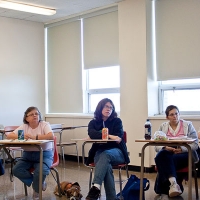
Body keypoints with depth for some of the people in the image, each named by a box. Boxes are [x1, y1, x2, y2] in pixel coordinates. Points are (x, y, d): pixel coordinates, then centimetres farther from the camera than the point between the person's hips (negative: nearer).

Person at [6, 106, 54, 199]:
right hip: (28, 155, 4)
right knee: (16, 170, -18)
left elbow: (51, 136, -24)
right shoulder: (24, 127, 5)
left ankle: (36, 191, 3)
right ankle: (40, 182, 0)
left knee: (40, 172, -31)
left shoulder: (44, 124, -4)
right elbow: (9, 136, -4)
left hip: (44, 155, -4)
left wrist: (35, 137, -26)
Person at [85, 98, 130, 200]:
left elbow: (118, 136, -7)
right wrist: (109, 136, -26)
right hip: (99, 152, 1)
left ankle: (96, 187, -54)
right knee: (106, 166, -36)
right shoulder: (93, 122, 12)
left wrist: (101, 136, -10)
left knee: (105, 155, -38)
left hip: (116, 151, -1)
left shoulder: (117, 121, 10)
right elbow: (92, 133, -11)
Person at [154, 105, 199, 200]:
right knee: (161, 155, -35)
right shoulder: (162, 127, 14)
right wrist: (165, 148, -16)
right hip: (167, 154, 2)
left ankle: (164, 192, -21)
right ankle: (173, 183, -46)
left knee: (164, 163, -32)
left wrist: (182, 149, -18)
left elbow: (195, 144, 0)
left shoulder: (188, 125, 8)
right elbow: (157, 146, 7)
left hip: (184, 155, -2)